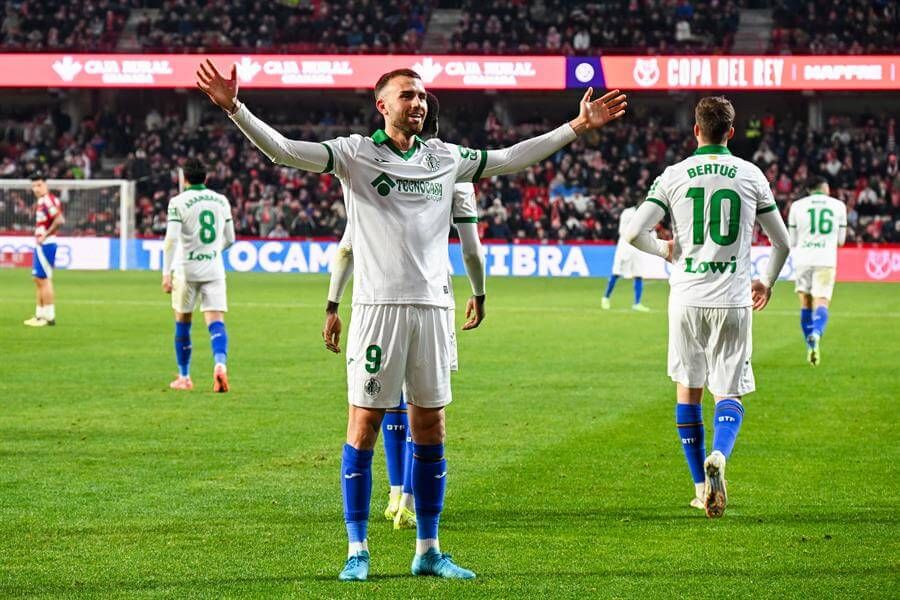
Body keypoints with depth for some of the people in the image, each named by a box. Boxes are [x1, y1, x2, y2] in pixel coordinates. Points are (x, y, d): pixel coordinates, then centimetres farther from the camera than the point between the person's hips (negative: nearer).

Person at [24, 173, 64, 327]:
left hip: (45, 244, -10)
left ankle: (49, 316, -5)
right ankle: (40, 315, 21)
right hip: (40, 245, 10)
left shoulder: (48, 200, -16)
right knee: (38, 279, 15)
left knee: (44, 279, -8)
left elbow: (59, 220, -27)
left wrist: (45, 235, -20)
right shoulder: (40, 201, 14)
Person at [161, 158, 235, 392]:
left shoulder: (178, 202, -5)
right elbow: (229, 239, 14)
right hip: (214, 269, 2)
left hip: (186, 269, -2)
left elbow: (171, 239, -14)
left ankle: (184, 377, 20)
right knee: (216, 321, -4)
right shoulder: (222, 201, 8)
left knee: (182, 323, 13)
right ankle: (220, 364, -31)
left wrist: (166, 273, -14)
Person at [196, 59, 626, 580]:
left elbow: (512, 158, 23)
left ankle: (429, 551, 15)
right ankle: (358, 550, 4)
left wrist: (578, 126, 23)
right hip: (379, 303, -4)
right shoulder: (355, 154, 0)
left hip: (433, 306, 4)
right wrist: (235, 109, -22)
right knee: (365, 425, -3)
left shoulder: (446, 158, 13)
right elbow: (283, 150, -9)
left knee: (430, 429, 7)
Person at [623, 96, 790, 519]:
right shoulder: (750, 175, 3)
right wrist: (768, 282, 28)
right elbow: (782, 242, 9)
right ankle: (718, 456, -26)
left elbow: (634, 233, -7)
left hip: (687, 298, 0)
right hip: (733, 300, 0)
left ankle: (701, 485, 17)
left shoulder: (674, 176, 0)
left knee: (687, 389, 15)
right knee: (729, 395, 4)